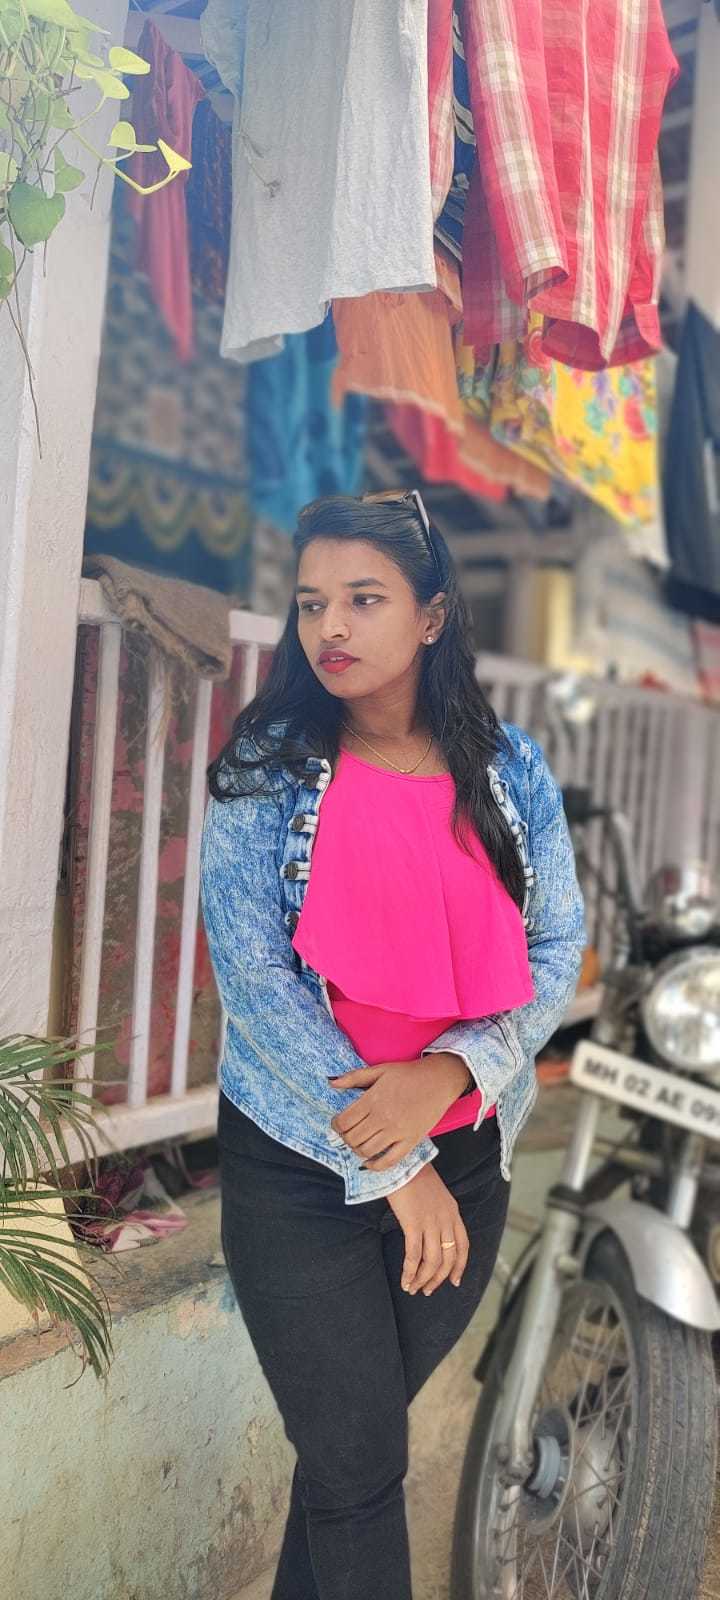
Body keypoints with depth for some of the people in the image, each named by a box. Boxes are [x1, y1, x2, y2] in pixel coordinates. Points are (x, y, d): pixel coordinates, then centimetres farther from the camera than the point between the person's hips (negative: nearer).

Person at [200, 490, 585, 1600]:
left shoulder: (511, 770, -1)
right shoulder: (267, 771, -8)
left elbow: (558, 947, 0)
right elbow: (255, 978, -13)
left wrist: (450, 1071, -18)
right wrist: (394, 1167, -14)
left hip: (466, 1157, 3)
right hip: (301, 1165, -2)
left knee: (360, 1432, 20)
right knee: (359, 1466, 8)